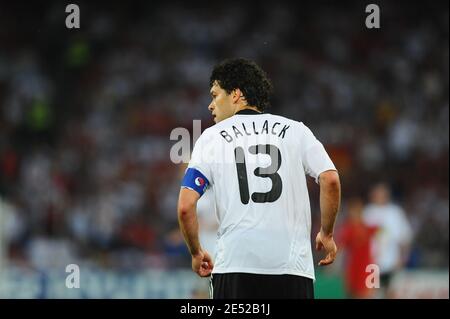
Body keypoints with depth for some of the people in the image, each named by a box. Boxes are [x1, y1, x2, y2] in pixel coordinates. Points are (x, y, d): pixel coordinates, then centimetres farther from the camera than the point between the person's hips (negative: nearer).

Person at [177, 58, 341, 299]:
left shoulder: (211, 137, 9)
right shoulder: (295, 130, 11)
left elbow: (185, 206, 0)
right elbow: (330, 180, -2)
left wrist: (196, 253, 15)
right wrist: (327, 234, 11)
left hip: (234, 263, -1)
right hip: (292, 264, 1)